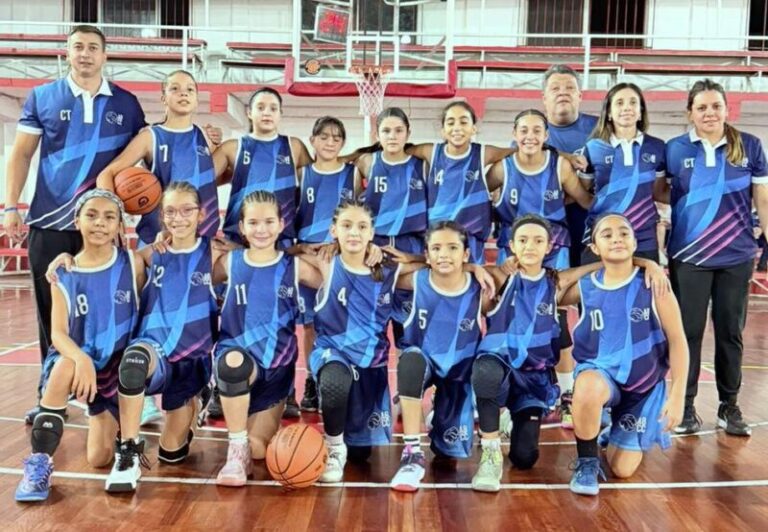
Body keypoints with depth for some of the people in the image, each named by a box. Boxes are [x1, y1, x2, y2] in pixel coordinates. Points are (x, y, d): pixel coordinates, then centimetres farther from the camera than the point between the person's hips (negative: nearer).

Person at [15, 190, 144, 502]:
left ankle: (121, 416, 35)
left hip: (119, 366, 0)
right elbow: (58, 333, -13)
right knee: (64, 367, -39)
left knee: (99, 458, -2)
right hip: (79, 360, 0)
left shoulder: (132, 265, -6)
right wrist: (81, 359, -32)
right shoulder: (63, 275, -4)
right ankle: (40, 463, -25)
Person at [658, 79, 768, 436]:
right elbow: (659, 192, 9)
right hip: (688, 256, -1)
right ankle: (686, 405, 16)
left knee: (730, 332, 9)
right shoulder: (675, 149, 0)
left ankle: (729, 406, 22)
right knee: (688, 332, 4)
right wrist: (685, 199, -8)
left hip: (736, 256, 1)